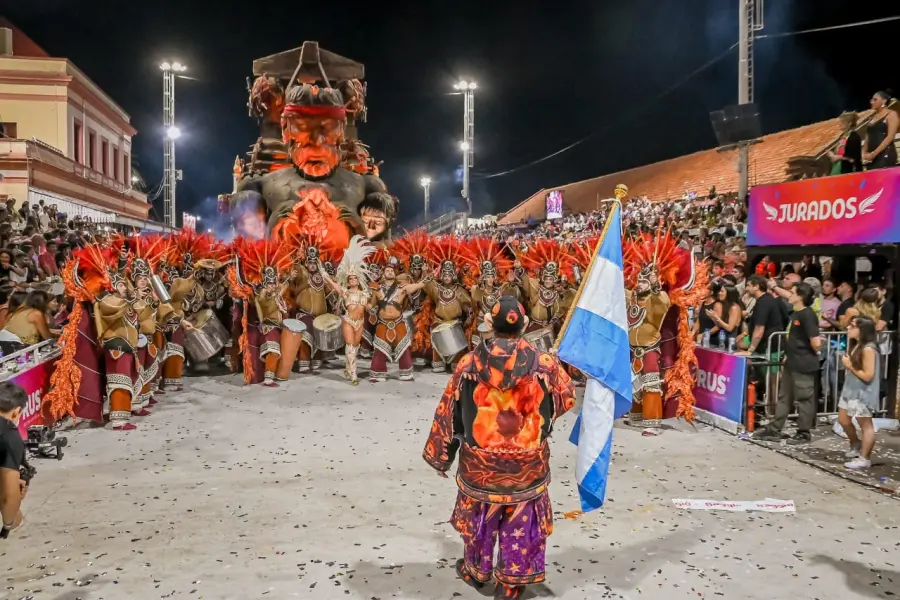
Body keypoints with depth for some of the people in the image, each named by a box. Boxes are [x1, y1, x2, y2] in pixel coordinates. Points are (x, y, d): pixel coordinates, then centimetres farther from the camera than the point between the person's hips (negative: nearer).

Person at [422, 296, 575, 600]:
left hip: (479, 460, 1)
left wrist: (440, 455, 10)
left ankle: (476, 570, 43)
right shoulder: (544, 363, -13)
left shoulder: (469, 363, -11)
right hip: (528, 461, -1)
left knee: (479, 515, 22)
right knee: (520, 521, 17)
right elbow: (567, 398, 4)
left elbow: (448, 412, -3)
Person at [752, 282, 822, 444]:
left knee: (804, 399, 2)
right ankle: (774, 430, 19)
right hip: (792, 363, 10)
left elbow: (816, 343, -21)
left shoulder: (807, 315, -18)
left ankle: (804, 433, 14)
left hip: (804, 365, -10)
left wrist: (814, 353, -3)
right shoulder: (796, 314, 11)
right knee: (784, 397, 13)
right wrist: (788, 355, 18)